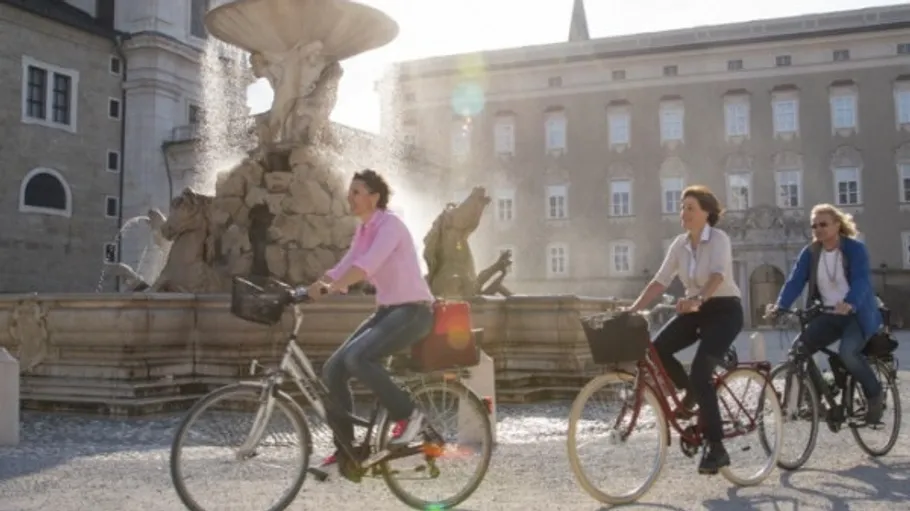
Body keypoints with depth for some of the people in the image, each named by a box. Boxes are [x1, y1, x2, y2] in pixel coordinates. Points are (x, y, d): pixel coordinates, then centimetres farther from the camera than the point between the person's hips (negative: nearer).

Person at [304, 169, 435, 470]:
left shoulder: (390, 224, -14)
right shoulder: (363, 230, 11)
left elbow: (366, 265, -30)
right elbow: (343, 267, 6)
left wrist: (328, 289, -40)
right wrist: (308, 290, -7)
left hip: (413, 310, -8)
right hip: (387, 310, 8)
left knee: (357, 357, -29)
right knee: (333, 370, -3)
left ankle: (408, 415, -11)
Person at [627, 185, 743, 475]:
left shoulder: (719, 239, -14)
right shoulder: (680, 244, 4)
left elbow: (717, 275, -33)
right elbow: (660, 281, -1)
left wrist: (698, 299, -52)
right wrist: (633, 309, -12)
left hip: (725, 310, -6)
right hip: (696, 310, 6)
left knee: (700, 371, -21)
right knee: (657, 349, -18)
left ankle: (716, 448, -13)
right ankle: (691, 394, 11)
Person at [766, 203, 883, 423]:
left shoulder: (855, 248, -11)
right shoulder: (810, 252, 0)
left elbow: (861, 280, -25)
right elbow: (795, 280, -11)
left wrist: (849, 304, -46)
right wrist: (779, 305, -29)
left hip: (858, 314, -4)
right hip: (828, 314, 5)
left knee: (847, 353, -30)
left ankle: (875, 394, -2)